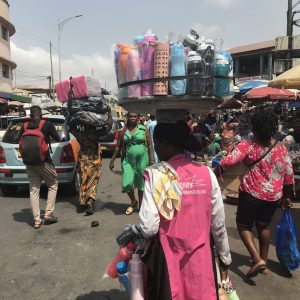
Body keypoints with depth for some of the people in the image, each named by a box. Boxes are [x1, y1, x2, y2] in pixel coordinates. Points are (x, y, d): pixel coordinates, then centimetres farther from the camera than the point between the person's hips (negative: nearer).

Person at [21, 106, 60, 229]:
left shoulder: (24, 127, 3)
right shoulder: (47, 124, -7)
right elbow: (58, 139, 2)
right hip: (44, 161, -3)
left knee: (34, 190, 8)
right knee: (53, 185, 13)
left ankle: (36, 220, 9)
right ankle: (48, 214, 7)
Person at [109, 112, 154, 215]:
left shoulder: (143, 129, 1)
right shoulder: (123, 131, 7)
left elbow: (150, 145, 0)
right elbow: (118, 147, 11)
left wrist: (152, 160, -7)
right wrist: (112, 160, 9)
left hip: (142, 160, -1)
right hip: (128, 161, 2)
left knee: (141, 184, 7)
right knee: (127, 184, -7)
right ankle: (134, 202, 21)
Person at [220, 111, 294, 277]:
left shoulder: (248, 145, -15)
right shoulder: (282, 149, -1)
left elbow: (228, 162, -25)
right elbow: (289, 175, 5)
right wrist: (287, 196, 18)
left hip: (252, 193, -5)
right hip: (273, 195, 5)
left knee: (243, 225, 13)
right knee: (264, 226, 23)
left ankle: (257, 259, 0)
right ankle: (263, 259, 35)